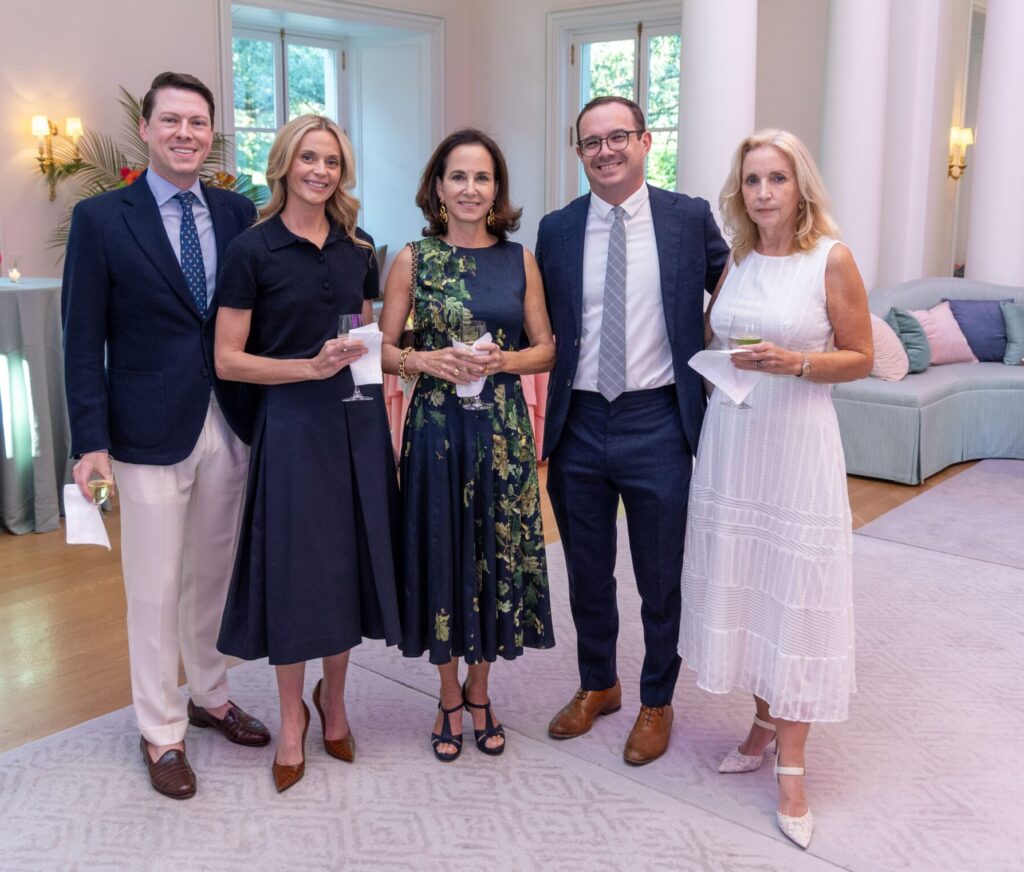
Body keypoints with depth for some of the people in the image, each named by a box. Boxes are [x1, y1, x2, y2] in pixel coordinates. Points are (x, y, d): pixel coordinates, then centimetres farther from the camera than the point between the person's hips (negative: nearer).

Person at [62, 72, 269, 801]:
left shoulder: (238, 213, 5)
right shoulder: (101, 218, -5)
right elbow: (84, 339, -6)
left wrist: (265, 410, 0)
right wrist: (90, 442, -10)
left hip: (231, 424, 4)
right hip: (150, 431, -3)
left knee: (215, 572, 17)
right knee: (155, 590, 6)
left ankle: (210, 695, 37)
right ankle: (161, 732, 24)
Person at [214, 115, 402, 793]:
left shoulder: (359, 250, 9)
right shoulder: (253, 250, -5)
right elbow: (228, 360, -6)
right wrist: (311, 366, -17)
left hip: (358, 422, 4)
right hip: (292, 423, -4)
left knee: (350, 561, 10)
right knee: (294, 567, 3)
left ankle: (333, 697, 31)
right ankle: (293, 714, 23)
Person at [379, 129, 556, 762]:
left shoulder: (520, 259, 4)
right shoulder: (414, 259, 1)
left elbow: (546, 350, 6)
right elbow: (383, 349, 2)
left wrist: (501, 360, -12)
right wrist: (424, 360, -17)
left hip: (502, 427, 1)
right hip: (436, 425, -1)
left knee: (496, 553, 8)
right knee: (441, 551, 6)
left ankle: (480, 691, 29)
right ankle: (450, 697, 26)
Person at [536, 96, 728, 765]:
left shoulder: (690, 219, -3)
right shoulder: (556, 230, 3)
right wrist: (542, 420, 2)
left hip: (658, 424, -2)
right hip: (579, 424, 3)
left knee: (661, 578, 11)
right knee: (587, 573, 17)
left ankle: (657, 702, 33)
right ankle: (598, 685, 40)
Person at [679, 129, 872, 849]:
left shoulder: (832, 259, -7)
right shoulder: (736, 259, 7)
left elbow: (861, 359, -4)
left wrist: (793, 363, -18)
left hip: (797, 443, -4)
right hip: (730, 439, 5)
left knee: (794, 596, -1)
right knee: (742, 582, 11)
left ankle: (791, 768, 10)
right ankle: (765, 722, 31)